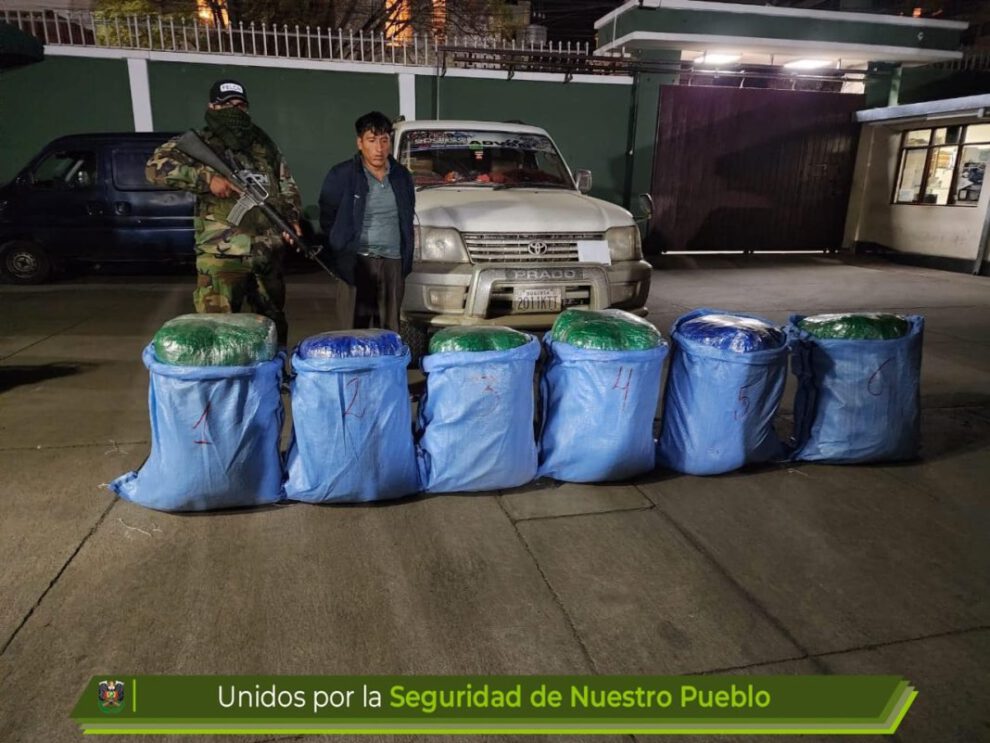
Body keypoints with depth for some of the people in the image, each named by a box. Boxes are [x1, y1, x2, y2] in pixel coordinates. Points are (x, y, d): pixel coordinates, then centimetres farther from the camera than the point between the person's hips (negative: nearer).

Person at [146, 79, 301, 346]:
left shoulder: (264, 145, 16)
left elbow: (288, 187, 23)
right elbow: (155, 167, -11)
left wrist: (292, 218, 4)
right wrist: (207, 178, -21)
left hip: (269, 253, 5)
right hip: (223, 256, -4)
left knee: (273, 327, 15)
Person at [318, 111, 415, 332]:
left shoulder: (402, 176, 12)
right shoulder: (341, 175, -1)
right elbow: (327, 219, 4)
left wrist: (406, 258, 13)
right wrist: (342, 252, 0)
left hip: (394, 261, 4)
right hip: (358, 262, -4)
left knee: (391, 328, 6)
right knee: (358, 325, -8)